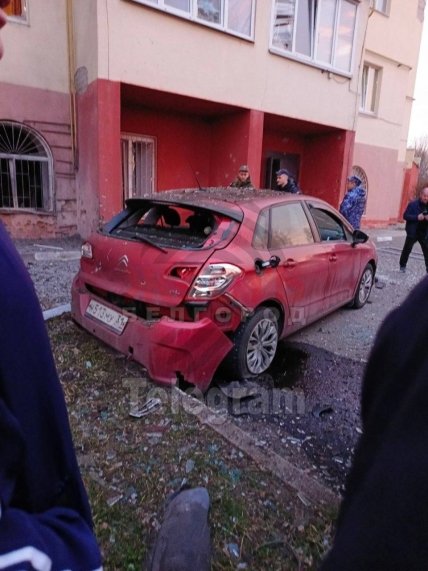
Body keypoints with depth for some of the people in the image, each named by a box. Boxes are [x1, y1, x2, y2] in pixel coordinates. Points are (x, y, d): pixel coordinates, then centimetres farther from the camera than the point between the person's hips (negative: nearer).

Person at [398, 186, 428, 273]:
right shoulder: (413, 204, -7)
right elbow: (405, 216, -11)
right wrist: (417, 217, -23)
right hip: (413, 232, -3)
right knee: (407, 250, 8)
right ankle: (402, 266, 25)